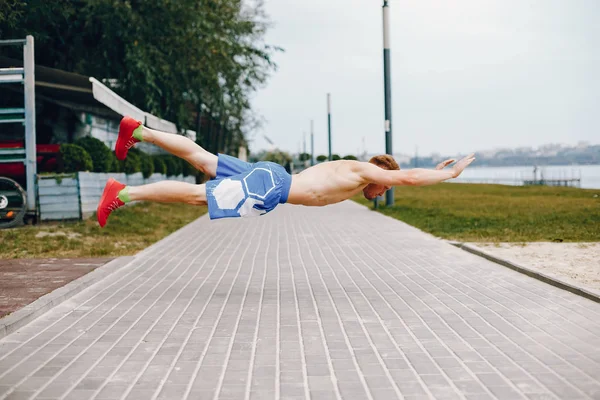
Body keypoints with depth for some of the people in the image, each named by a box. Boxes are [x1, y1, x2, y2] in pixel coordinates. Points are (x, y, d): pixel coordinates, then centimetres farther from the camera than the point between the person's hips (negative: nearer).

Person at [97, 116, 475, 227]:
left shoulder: (351, 168, 19)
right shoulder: (363, 172, -5)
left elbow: (405, 176, 37)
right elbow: (408, 177, -13)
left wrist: (436, 172, 34)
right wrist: (452, 173, -1)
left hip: (269, 176, 9)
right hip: (270, 187, -9)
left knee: (202, 158, 14)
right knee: (198, 195, -12)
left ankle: (138, 131, 16)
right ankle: (123, 193, -14)